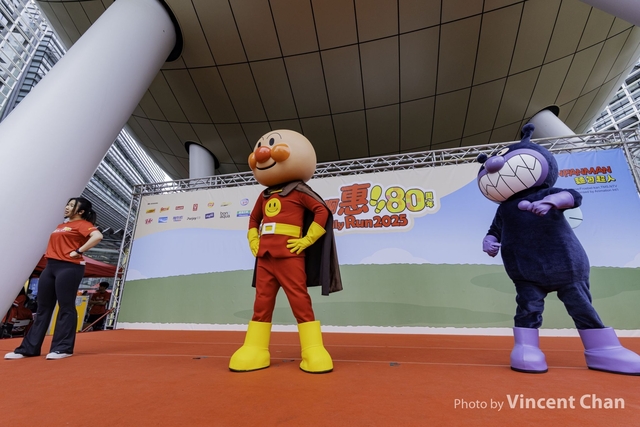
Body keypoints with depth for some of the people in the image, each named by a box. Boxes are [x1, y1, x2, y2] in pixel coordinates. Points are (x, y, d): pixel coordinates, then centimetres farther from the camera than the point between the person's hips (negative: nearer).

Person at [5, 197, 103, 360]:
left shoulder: (82, 224, -7)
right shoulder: (61, 225, 20)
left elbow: (97, 236, -26)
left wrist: (78, 251, -20)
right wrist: (49, 252, 14)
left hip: (69, 267, -9)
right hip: (50, 267, 9)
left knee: (66, 307, -4)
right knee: (43, 308, 13)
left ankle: (62, 348, 2)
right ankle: (28, 348, 21)